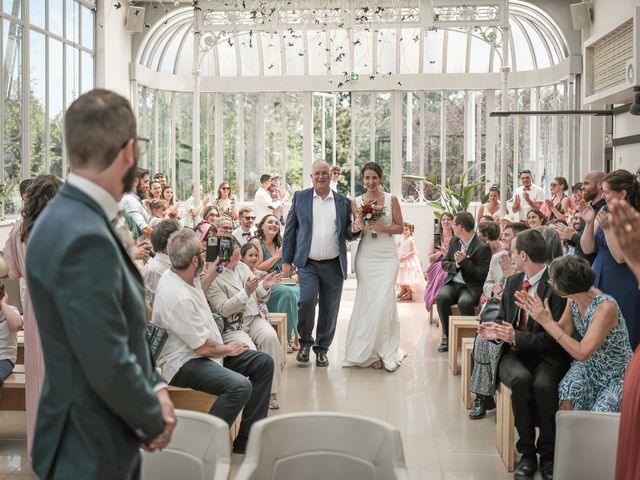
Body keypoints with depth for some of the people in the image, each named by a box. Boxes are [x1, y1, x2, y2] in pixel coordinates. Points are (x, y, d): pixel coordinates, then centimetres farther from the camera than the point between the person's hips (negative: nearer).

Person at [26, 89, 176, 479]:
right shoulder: (85, 237, -28)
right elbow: (109, 366, -27)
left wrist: (154, 386, 1)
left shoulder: (73, 217, 3)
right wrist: (155, 421, -11)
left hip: (99, 435, 9)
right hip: (90, 449, -9)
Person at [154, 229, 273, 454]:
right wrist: (227, 349, -3)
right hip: (184, 363, -11)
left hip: (204, 350, 11)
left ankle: (246, 440, 7)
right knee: (240, 386, -34)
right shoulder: (178, 297, -28)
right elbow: (203, 347, -20)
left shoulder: (178, 275, 2)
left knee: (263, 363, 3)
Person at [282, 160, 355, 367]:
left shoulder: (343, 202, 8)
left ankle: (322, 349, 22)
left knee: (329, 310, 5)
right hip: (308, 263, -2)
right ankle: (305, 342, 5)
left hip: (334, 265, 2)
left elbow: (348, 234, 13)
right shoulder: (300, 197, 6)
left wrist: (355, 229, -11)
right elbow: (290, 230, 6)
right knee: (307, 300, -18)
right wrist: (286, 261, 1)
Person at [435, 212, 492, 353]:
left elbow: (481, 276, -12)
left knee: (464, 302, -37)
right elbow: (444, 263, 14)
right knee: (441, 297, -28)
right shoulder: (454, 241, 11)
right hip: (452, 283, 5)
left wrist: (464, 262, -20)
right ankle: (447, 335, -14)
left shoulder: (483, 248, -9)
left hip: (471, 286, -5)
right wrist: (456, 264, -8)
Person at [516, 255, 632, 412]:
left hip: (617, 375, -5)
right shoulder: (573, 299, -8)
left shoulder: (606, 307, -29)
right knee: (567, 394, -23)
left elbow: (582, 353, -28)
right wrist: (539, 314, -16)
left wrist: (547, 322, -27)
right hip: (589, 366, 5)